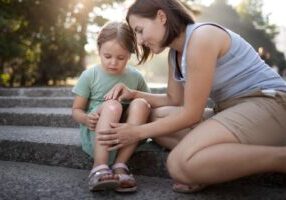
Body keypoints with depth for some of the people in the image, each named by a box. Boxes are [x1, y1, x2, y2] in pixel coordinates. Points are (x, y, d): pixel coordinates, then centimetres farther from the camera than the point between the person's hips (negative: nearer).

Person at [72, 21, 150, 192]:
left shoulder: (136, 77, 2)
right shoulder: (89, 76, -3)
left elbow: (148, 103, 10)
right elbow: (76, 110, 1)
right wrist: (86, 119, -22)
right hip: (95, 132, -2)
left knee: (140, 103, -26)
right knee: (112, 105, -32)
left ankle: (120, 164, -28)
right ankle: (99, 167, -38)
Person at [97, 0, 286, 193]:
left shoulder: (201, 37, -17)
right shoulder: (176, 53, 12)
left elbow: (191, 113, -16)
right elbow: (174, 100, 18)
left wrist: (138, 132, -9)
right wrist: (134, 94, 4)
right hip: (232, 111, 10)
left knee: (182, 164, -29)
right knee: (154, 117, 1)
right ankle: (229, 158, -12)